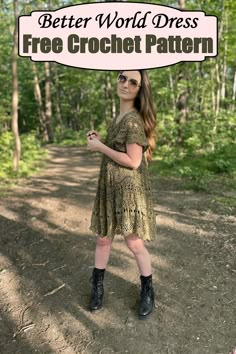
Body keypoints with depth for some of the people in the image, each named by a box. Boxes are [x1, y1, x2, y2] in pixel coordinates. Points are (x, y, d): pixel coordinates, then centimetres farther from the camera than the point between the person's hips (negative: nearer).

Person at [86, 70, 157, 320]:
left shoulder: (134, 119, -16)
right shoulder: (119, 117, 12)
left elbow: (133, 161, -21)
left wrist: (100, 147, -14)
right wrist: (99, 141, 4)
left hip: (130, 187, -8)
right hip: (110, 186, 8)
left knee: (134, 243, 3)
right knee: (103, 238, 15)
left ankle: (147, 290, 27)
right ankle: (97, 286, 34)